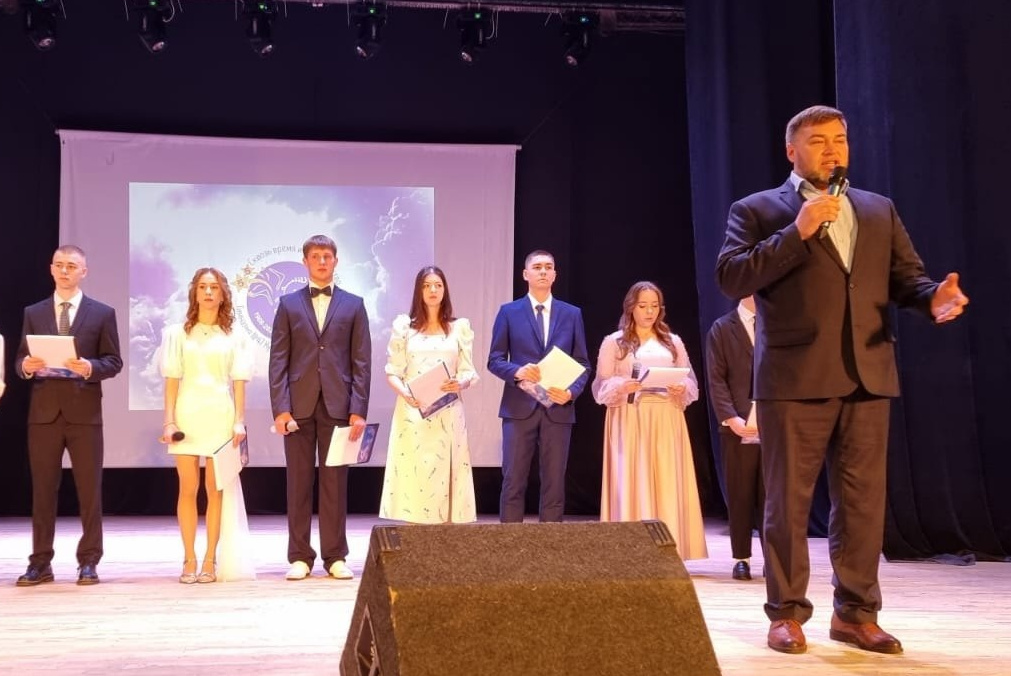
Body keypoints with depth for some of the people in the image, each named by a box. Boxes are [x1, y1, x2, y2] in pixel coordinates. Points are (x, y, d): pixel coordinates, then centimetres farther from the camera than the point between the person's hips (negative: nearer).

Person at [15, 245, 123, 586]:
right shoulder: (34, 312, 11)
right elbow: (20, 361, 10)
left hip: (84, 411, -2)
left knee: (89, 489, 1)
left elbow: (113, 362, 1)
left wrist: (89, 367, -18)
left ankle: (88, 562, 8)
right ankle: (40, 563, 11)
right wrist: (27, 365, -13)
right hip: (44, 410, 2)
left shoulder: (102, 313, 5)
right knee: (42, 489, 5)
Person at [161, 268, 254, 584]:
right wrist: (169, 421, -4)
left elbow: (239, 382, 5)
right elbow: (172, 380, 4)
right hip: (188, 415, 0)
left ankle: (211, 560, 6)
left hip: (220, 417, 0)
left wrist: (239, 422, -3)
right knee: (188, 488, -1)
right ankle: (189, 560, 5)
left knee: (216, 489, 1)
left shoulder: (233, 337, 8)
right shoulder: (178, 333, 7)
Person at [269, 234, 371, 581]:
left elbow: (361, 361, 4)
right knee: (299, 483, 4)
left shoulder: (353, 305, 9)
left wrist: (358, 410, -4)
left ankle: (335, 557, 11)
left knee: (335, 483, 4)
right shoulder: (289, 304, 9)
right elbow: (278, 360, 4)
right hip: (299, 406, 0)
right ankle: (300, 557, 11)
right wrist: (280, 408, -7)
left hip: (338, 406, 0)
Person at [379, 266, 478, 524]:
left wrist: (460, 383, -17)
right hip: (412, 413, -1)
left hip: (448, 415, 1)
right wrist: (405, 393, -15)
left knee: (444, 476, -3)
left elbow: (469, 372, 6)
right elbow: (392, 372, 4)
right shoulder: (403, 326, 7)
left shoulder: (460, 327, 9)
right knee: (412, 476, -5)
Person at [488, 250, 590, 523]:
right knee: (514, 482, 0)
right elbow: (495, 360, 3)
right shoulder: (509, 312, 6)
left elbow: (582, 363, 8)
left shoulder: (572, 313, 10)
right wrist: (517, 371, -18)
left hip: (558, 408, 2)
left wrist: (572, 392, -10)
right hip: (519, 407, -1)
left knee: (554, 484, 5)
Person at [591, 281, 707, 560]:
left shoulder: (673, 342, 15)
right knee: (630, 482, -7)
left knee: (668, 484, -3)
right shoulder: (614, 342, 7)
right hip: (629, 421, -2)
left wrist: (680, 389, -10)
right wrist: (622, 386, -19)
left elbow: (692, 384, 12)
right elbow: (600, 388, 1)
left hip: (666, 422, 2)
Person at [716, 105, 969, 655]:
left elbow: (906, 277, 11)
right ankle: (787, 613, 12)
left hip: (867, 376, 4)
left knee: (863, 501, 7)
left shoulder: (880, 211, 17)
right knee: (788, 501, 2)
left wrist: (933, 297, -13)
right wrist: (797, 231, -15)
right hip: (795, 376, -4)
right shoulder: (758, 210, 5)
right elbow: (731, 278, -8)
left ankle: (856, 613, 16)